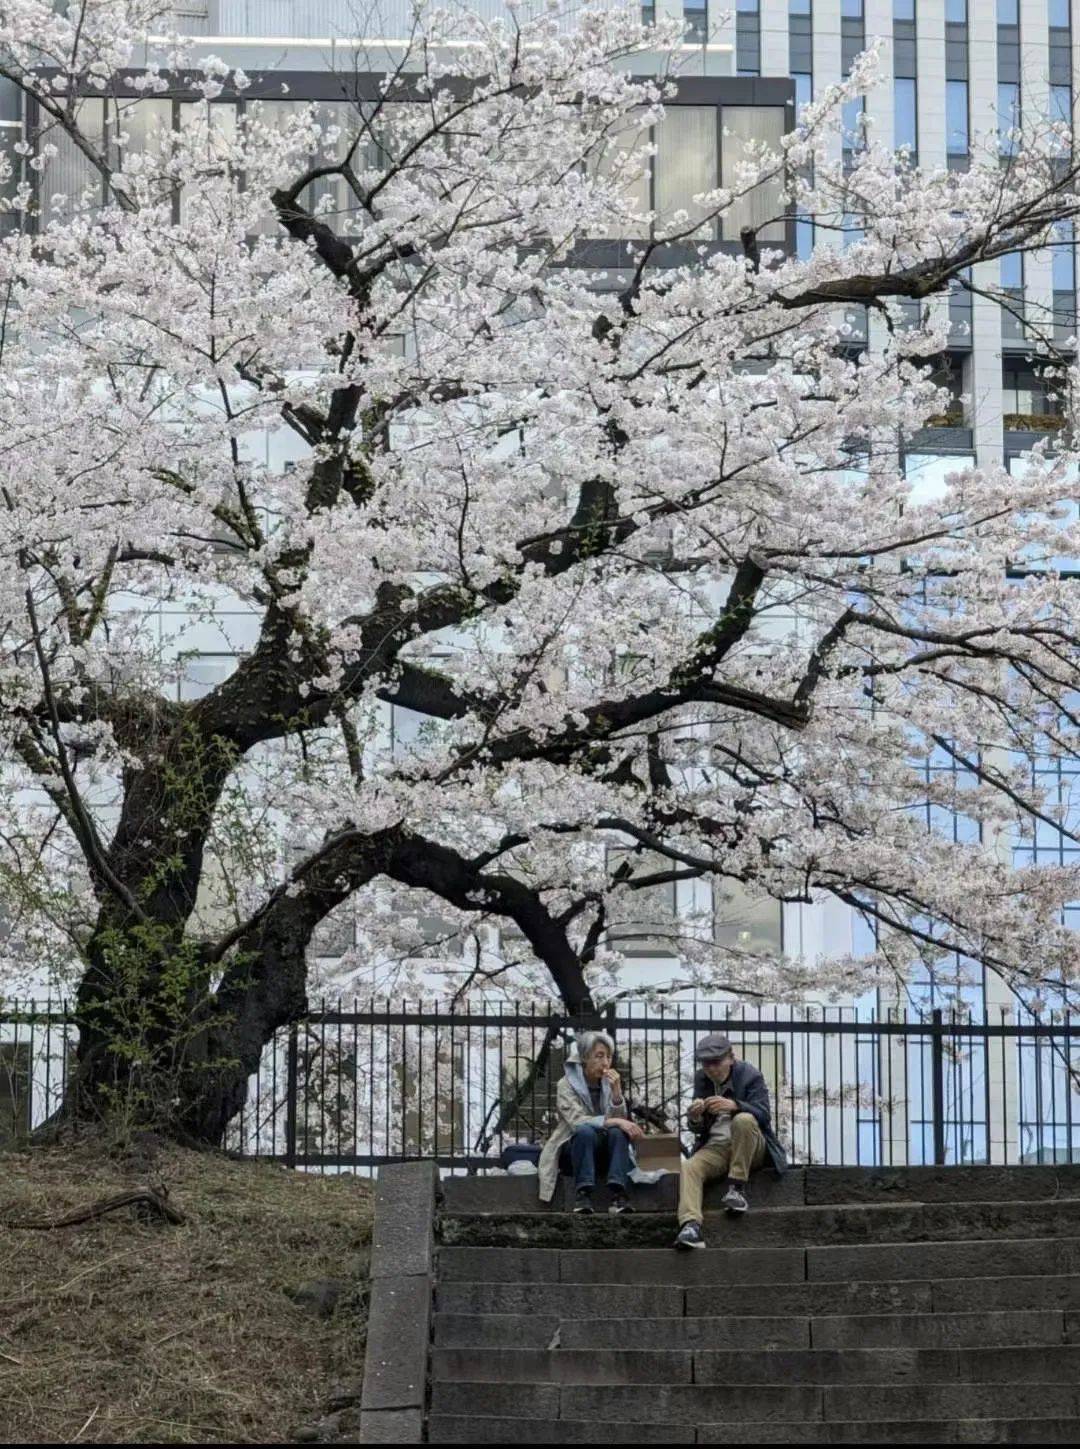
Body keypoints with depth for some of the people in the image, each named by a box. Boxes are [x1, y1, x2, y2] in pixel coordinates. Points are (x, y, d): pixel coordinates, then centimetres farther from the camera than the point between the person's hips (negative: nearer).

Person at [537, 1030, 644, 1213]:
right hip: (573, 1150, -3)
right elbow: (577, 1121, -23)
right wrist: (614, 1121, -33)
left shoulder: (610, 1083, 6)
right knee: (586, 1131, -35)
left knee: (618, 1132, -29)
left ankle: (618, 1196, -41)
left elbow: (620, 1119, -7)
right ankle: (582, 1196, -40)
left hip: (604, 1154, 4)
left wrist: (616, 1091, -21)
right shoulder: (567, 1085, -7)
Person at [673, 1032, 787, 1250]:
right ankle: (690, 1226, -46)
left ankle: (737, 1188, -26)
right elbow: (698, 1129, 9)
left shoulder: (750, 1075, -3)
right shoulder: (701, 1079, 9)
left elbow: (764, 1115, -17)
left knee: (743, 1120, -36)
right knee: (689, 1167, -28)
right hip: (716, 1148, 3)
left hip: (752, 1148, -3)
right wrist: (695, 1117, -18)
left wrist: (734, 1106, -37)